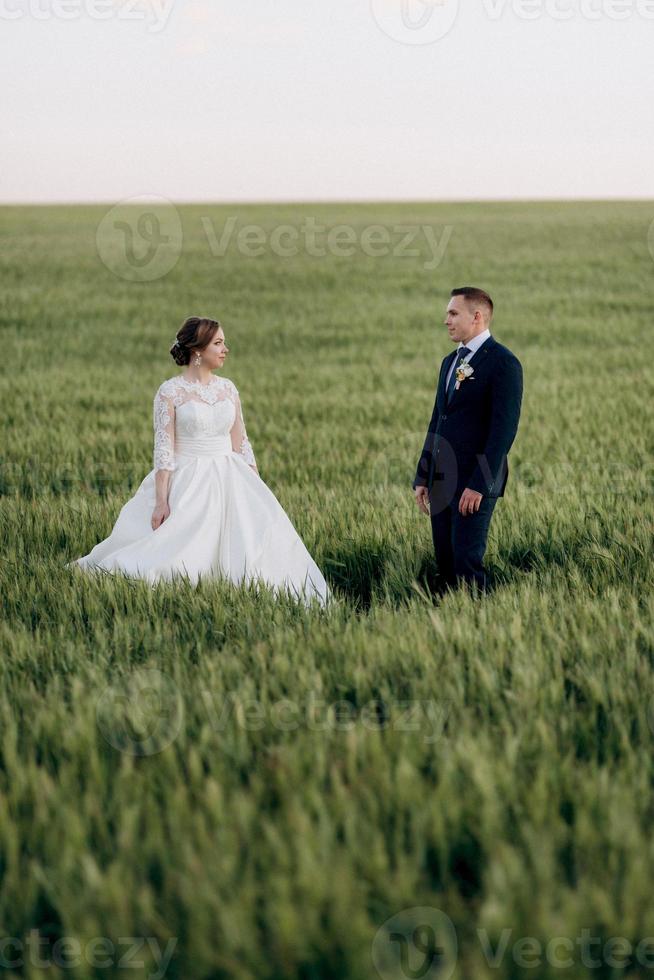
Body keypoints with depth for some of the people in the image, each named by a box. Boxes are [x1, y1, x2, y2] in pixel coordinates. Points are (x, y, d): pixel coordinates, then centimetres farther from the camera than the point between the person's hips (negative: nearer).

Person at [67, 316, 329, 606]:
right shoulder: (170, 392, -8)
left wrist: (258, 491, 8)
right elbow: (164, 450, -11)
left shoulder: (228, 388, 8)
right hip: (189, 483, -5)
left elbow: (241, 443, 12)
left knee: (264, 526, -13)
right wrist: (161, 502, -15)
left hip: (229, 480, 5)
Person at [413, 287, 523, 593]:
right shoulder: (450, 362, 17)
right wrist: (422, 477, 15)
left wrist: (480, 484, -20)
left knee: (467, 563, -10)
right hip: (442, 479, 8)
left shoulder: (503, 363, -10)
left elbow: (504, 428, -16)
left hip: (475, 480, -8)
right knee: (445, 563, 8)